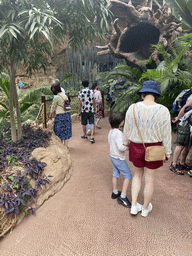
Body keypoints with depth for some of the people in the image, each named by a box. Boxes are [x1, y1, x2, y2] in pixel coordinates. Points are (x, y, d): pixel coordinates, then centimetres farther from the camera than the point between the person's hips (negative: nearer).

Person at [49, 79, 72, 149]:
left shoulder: (56, 97, -12)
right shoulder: (65, 95, 9)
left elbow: (53, 107, -1)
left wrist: (50, 115, 15)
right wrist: (55, 110, 34)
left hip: (60, 115, -7)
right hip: (67, 114, 7)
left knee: (60, 130, 6)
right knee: (66, 129, 11)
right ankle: (66, 146, 18)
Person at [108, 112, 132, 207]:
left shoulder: (111, 131, 1)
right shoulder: (118, 133, -26)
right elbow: (121, 147, -33)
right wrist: (127, 147, -14)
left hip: (112, 156, 9)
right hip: (119, 158, -9)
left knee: (115, 174, 21)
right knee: (128, 176, 4)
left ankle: (115, 192, 36)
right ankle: (123, 197, 7)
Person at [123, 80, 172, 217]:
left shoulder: (133, 108, -13)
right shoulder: (163, 111, -16)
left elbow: (127, 130, -3)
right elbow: (166, 135, -8)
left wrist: (126, 143, 15)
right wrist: (167, 152, 6)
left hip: (136, 147, 2)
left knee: (138, 174, 24)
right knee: (150, 179, 15)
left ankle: (134, 206, 26)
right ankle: (145, 208, 36)